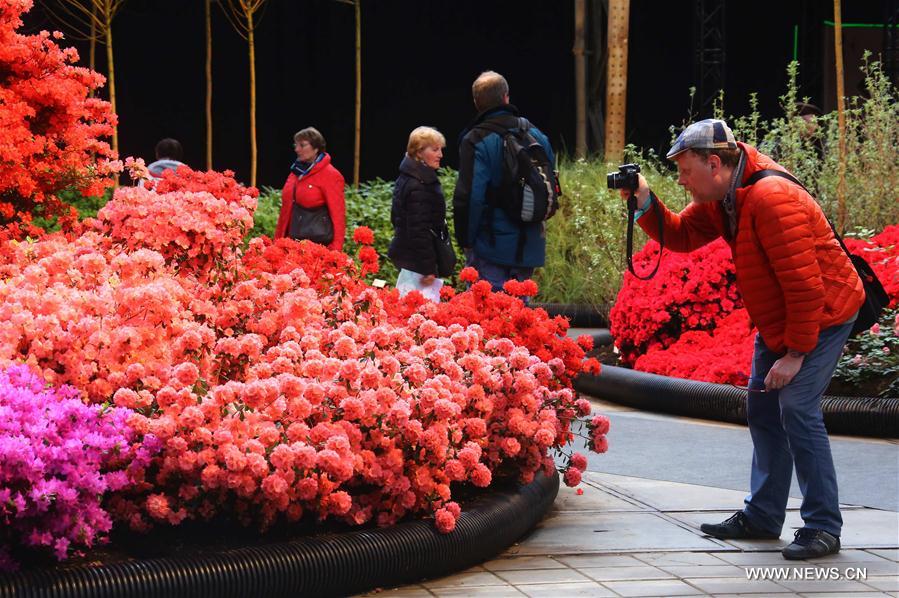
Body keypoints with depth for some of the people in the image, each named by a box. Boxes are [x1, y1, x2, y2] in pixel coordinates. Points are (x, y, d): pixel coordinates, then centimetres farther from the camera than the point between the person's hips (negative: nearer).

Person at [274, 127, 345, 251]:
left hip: (319, 244, -6)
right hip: (293, 243, 6)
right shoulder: (296, 173, 15)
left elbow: (337, 214, -10)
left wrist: (335, 250, -17)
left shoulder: (330, 175, -6)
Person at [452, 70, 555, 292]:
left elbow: (468, 197, -17)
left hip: (490, 248, -6)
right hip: (529, 246, 6)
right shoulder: (535, 134, 6)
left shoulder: (476, 141, -13)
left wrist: (465, 240, -6)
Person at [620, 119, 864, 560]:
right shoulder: (719, 199, 0)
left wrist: (796, 353, -25)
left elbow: (805, 284, -30)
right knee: (762, 409, 11)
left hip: (822, 314, -10)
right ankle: (762, 516, 21)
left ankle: (823, 527, -10)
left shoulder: (771, 199, -30)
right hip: (776, 320, 10)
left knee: (797, 409, -16)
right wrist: (644, 201, -10)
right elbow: (679, 235, 7)